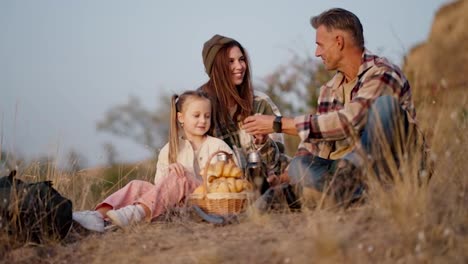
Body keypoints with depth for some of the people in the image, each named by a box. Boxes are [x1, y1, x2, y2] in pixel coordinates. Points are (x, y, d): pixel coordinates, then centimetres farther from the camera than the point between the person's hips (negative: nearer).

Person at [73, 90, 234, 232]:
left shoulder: (218, 146, 13)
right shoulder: (170, 149, 18)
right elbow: (160, 184, 10)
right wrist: (168, 170, -13)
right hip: (176, 202, 3)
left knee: (178, 176, -31)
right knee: (138, 185, -18)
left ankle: (139, 212, -53)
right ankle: (100, 214, -44)